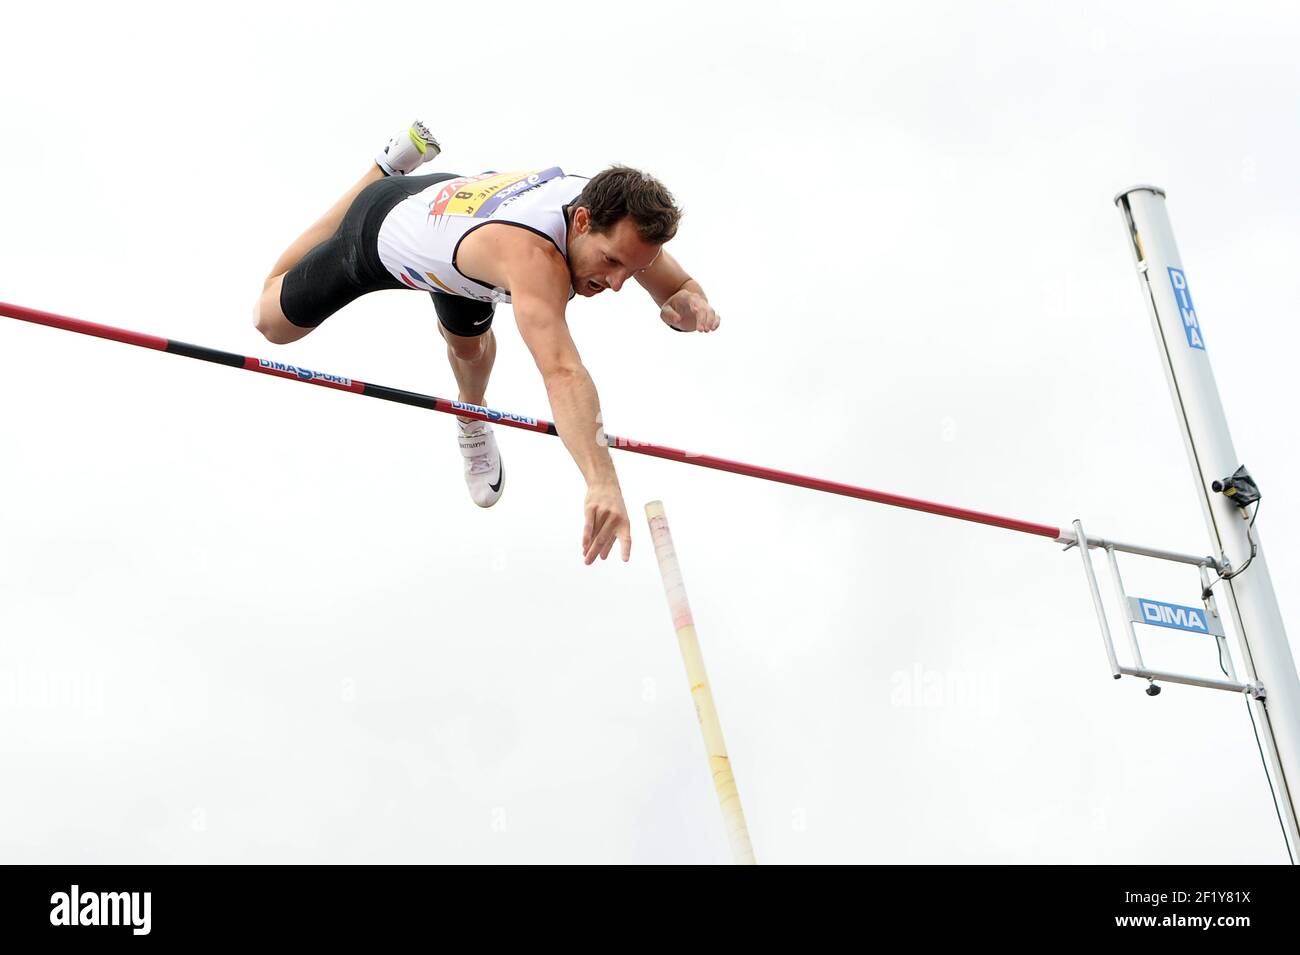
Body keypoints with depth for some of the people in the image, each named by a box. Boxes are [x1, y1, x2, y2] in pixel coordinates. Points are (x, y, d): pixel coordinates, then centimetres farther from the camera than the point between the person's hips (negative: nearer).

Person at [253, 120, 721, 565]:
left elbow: (679, 288, -16)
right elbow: (562, 373, -68)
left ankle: (472, 420, 51)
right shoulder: (533, 255, -53)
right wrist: (602, 483, -81)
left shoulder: (615, 216, -32)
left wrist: (689, 305, -41)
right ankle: (387, 170, 32)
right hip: (380, 229, -4)